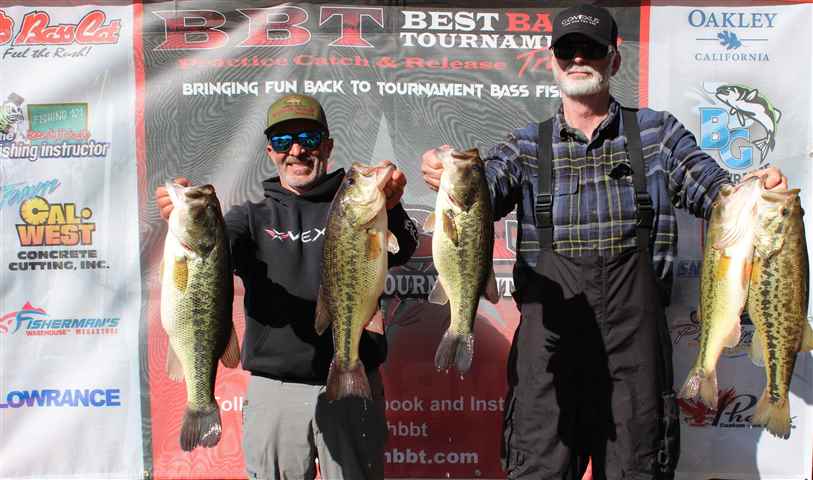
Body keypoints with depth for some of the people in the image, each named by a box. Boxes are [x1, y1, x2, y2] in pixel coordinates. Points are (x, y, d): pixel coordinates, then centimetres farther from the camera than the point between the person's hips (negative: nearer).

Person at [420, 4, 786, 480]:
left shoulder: (658, 132, 10)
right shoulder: (526, 146, 10)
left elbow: (716, 190, 1)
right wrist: (446, 176, -29)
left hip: (635, 324, 1)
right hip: (550, 324, 0)